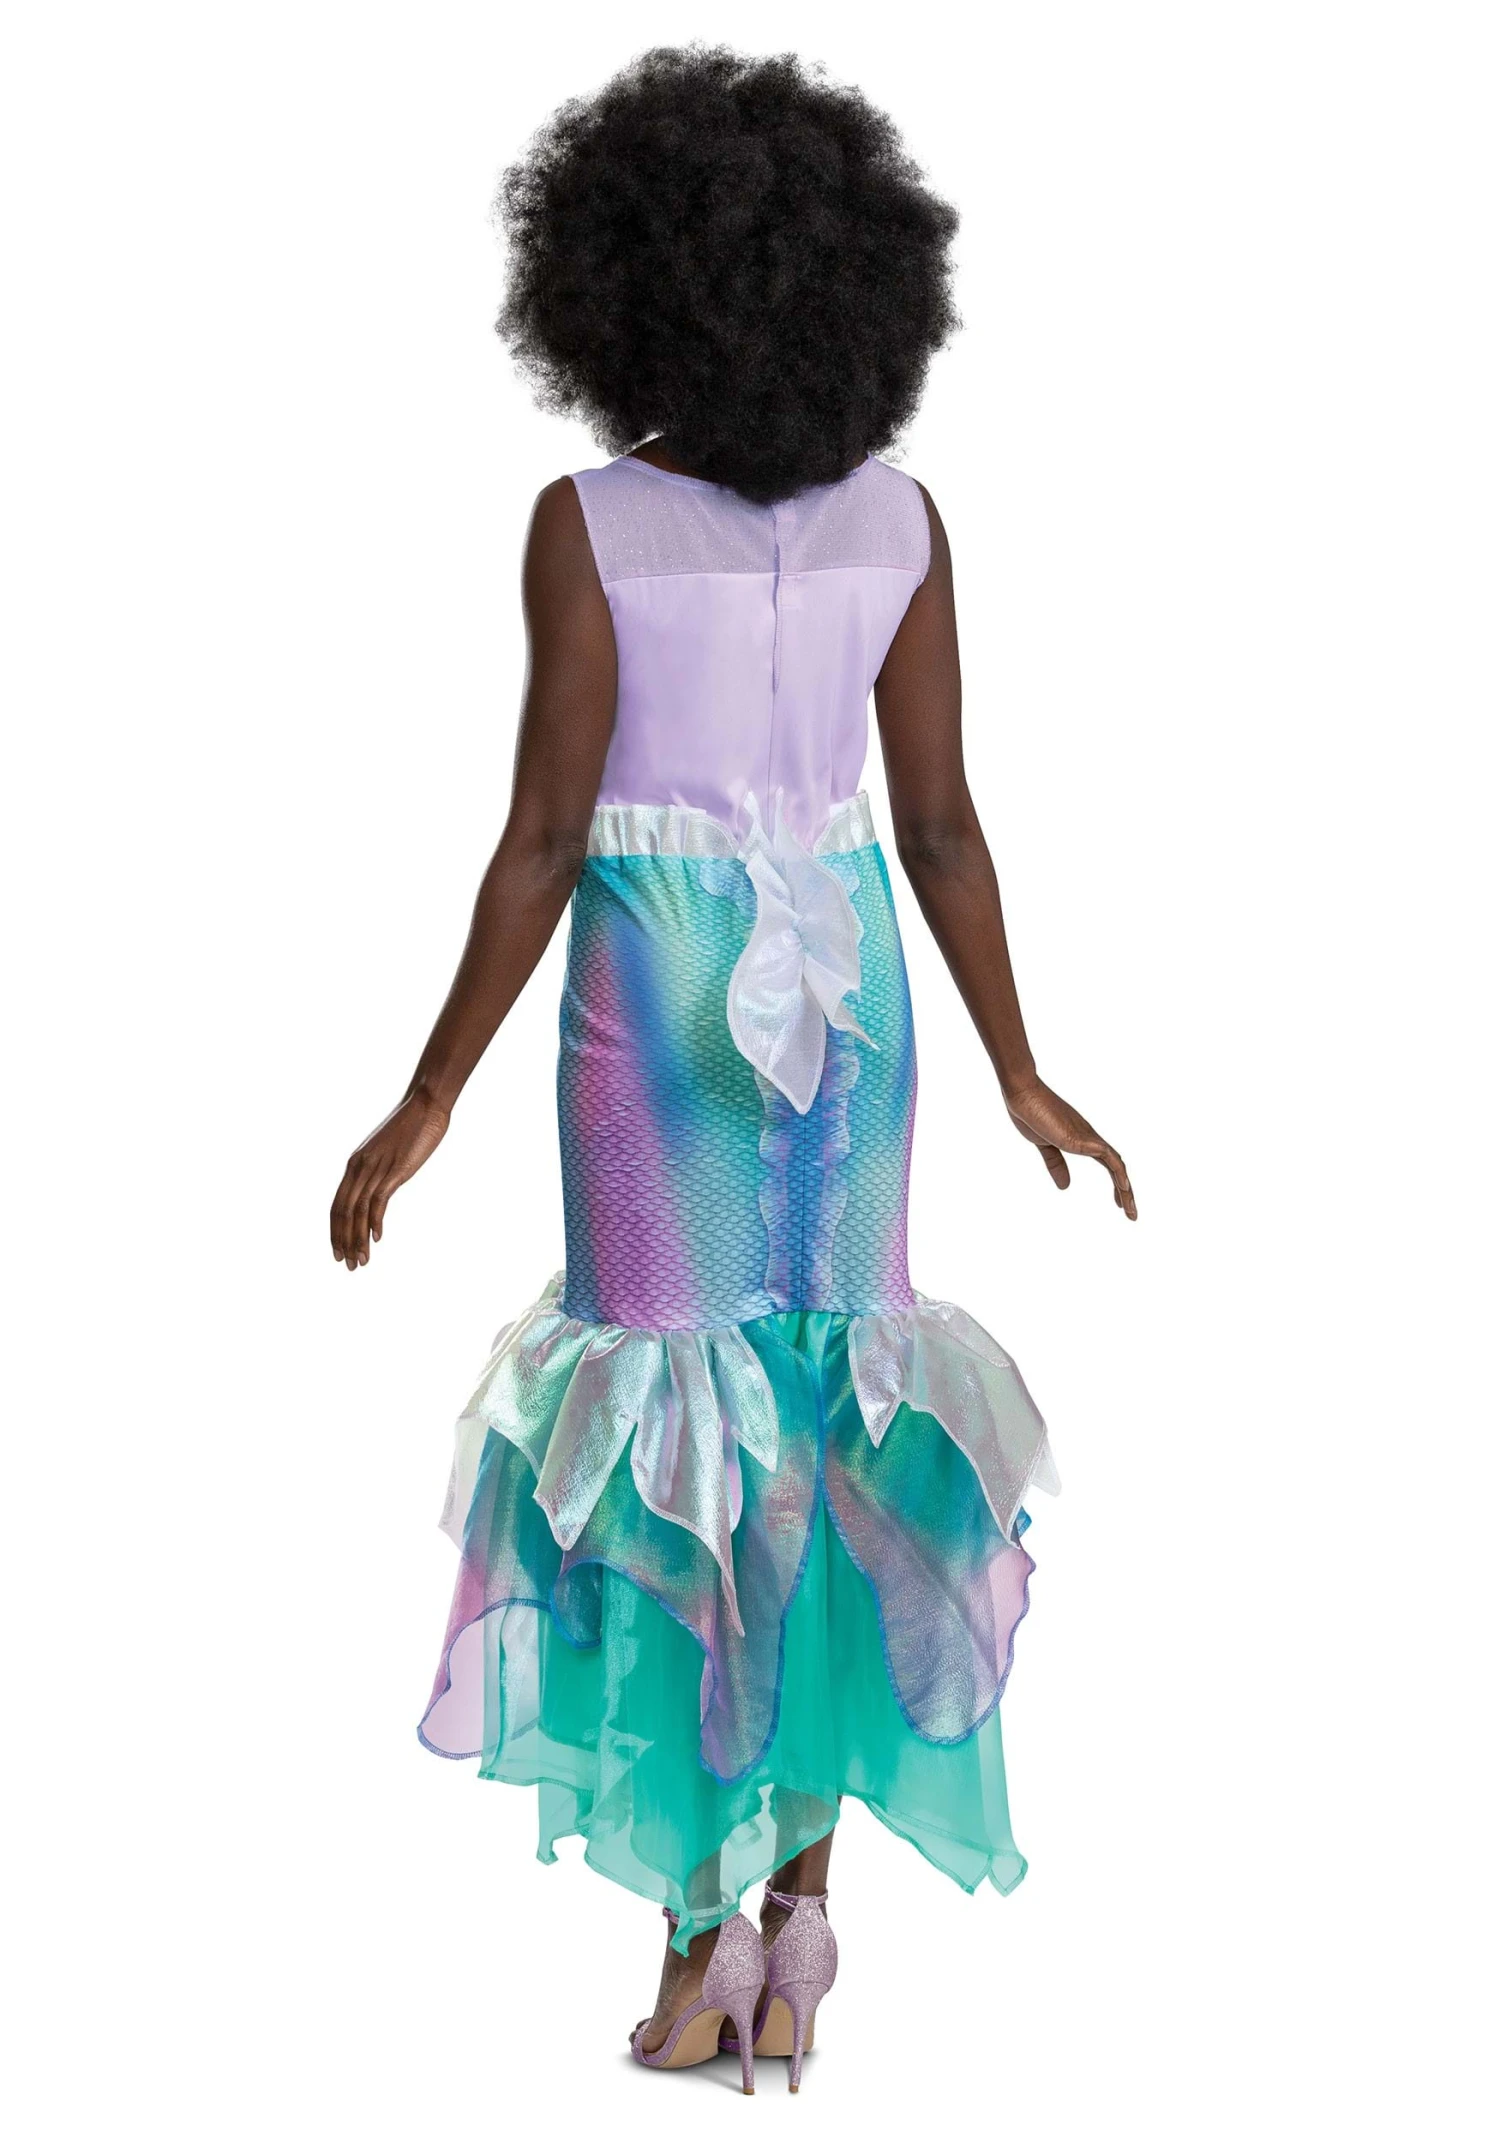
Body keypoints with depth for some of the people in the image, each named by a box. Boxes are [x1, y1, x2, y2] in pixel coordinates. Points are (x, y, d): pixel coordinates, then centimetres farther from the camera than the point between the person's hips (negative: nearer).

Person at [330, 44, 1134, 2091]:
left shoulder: (588, 524, -12)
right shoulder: (899, 516, -1)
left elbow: (544, 840, -12)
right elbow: (939, 824, 0)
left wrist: (430, 1102, -5)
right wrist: (1021, 1078, 10)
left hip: (658, 985, -3)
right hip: (846, 977, 3)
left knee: (675, 1424, 6)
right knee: (825, 1401, 13)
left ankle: (709, 1920, 6)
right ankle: (801, 1889, 10)